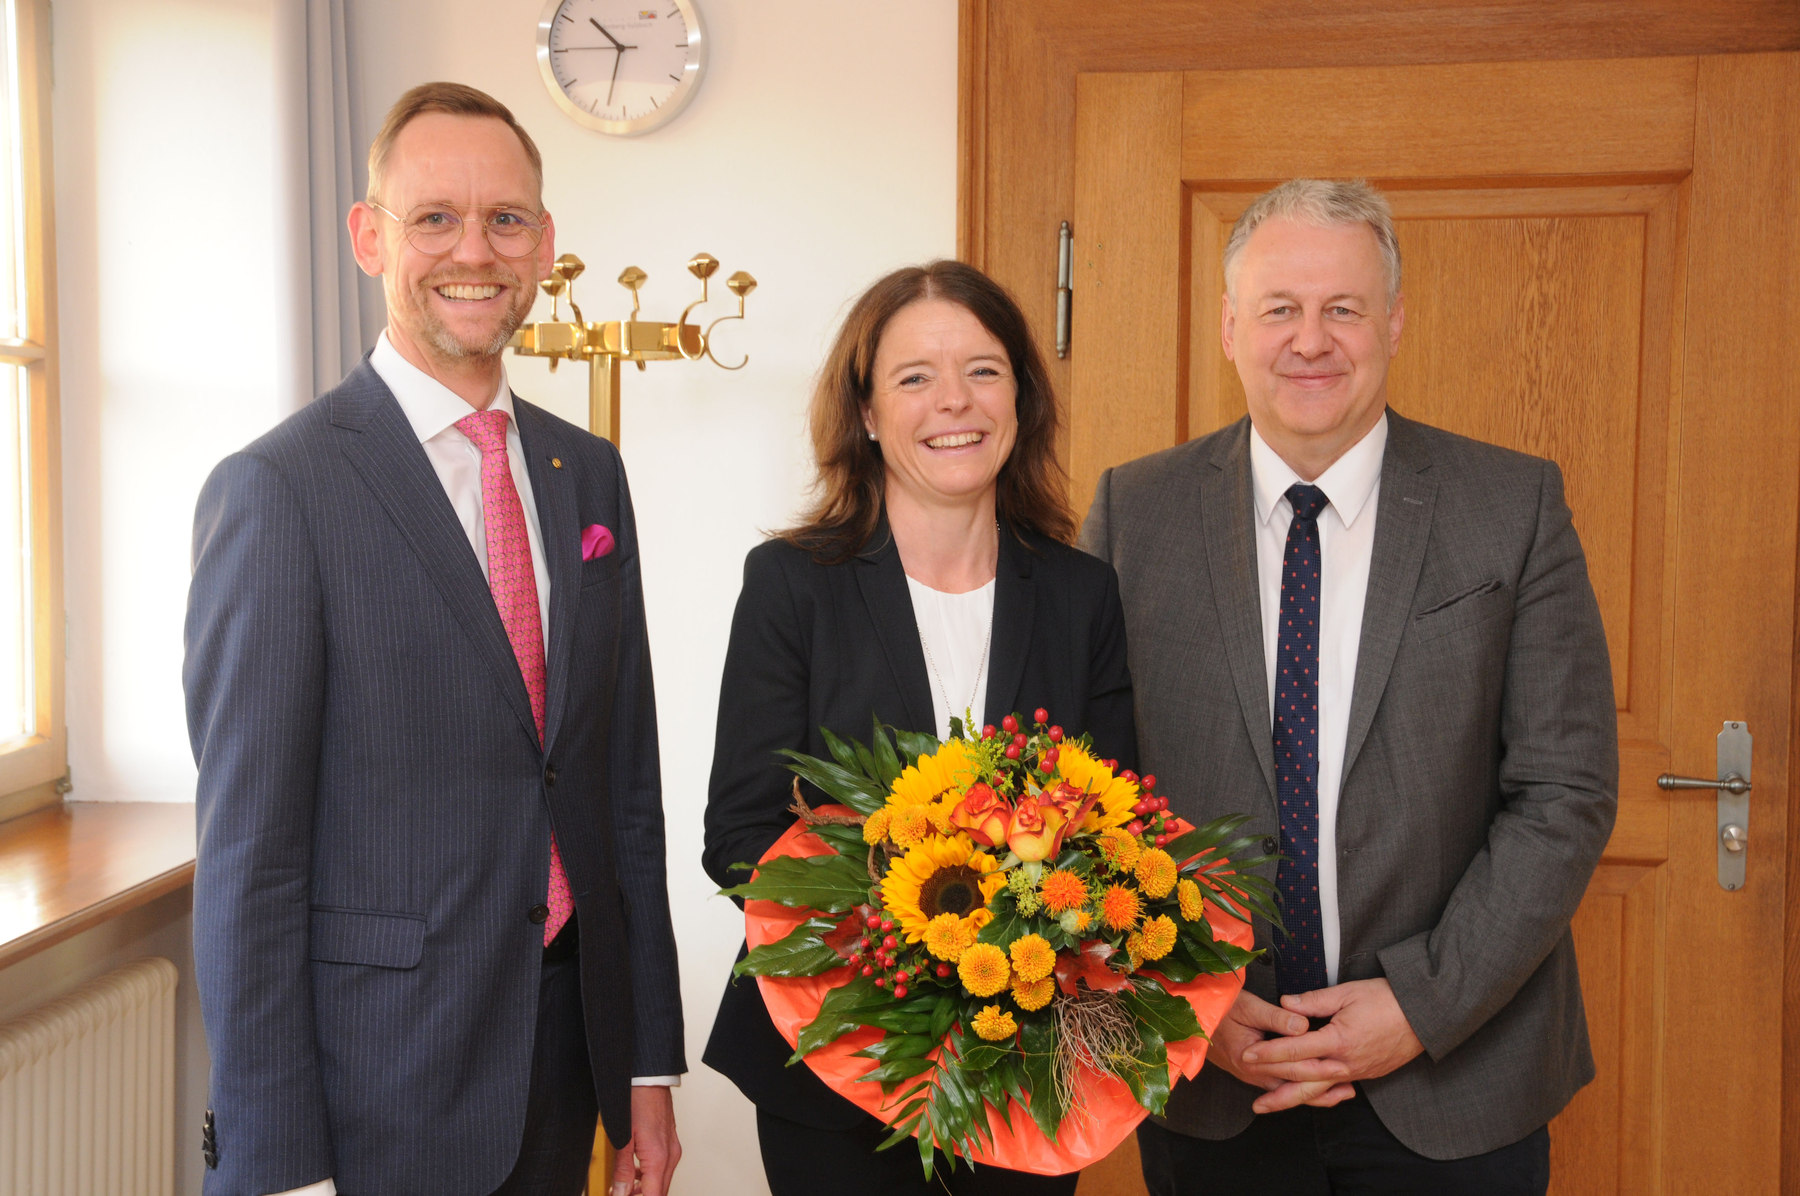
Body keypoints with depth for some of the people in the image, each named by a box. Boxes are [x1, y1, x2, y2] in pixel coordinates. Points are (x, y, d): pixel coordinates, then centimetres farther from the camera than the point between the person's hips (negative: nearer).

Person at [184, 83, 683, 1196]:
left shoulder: (589, 473, 7)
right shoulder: (278, 491, -13)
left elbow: (627, 781, 9)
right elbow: (247, 853, -13)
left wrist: (650, 1063, 10)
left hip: (570, 1047, 6)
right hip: (381, 1083, -5)